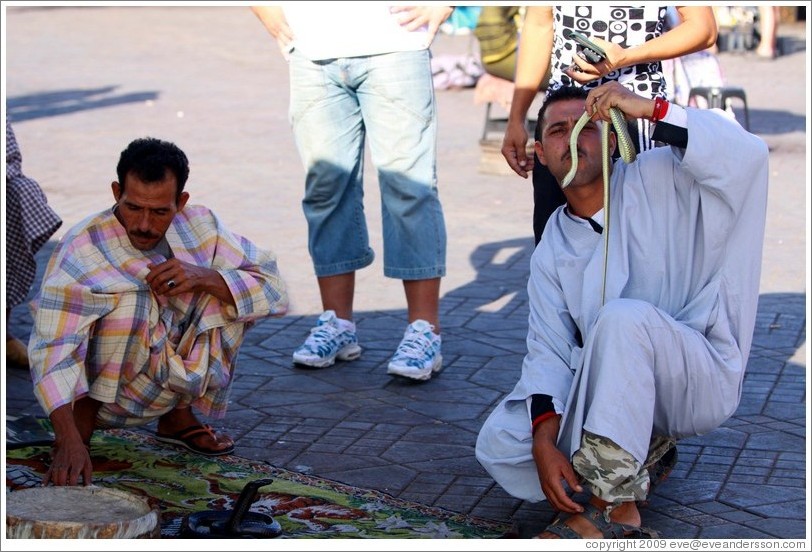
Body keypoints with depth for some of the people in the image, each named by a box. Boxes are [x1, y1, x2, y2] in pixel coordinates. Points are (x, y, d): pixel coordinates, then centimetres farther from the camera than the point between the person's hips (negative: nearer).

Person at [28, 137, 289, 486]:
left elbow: (274, 291, -11)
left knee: (232, 290, -15)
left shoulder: (199, 226, -9)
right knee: (131, 299, -32)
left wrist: (203, 278, -29)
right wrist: (69, 442, -45)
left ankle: (179, 418, 2)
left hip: (181, 376, 5)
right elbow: (52, 349, -32)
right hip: (105, 390, -5)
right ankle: (82, 420, -13)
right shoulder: (80, 251, -25)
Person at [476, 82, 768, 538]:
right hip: (611, 389, 5)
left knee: (623, 316, -37)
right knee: (498, 444, -13)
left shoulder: (659, 180, -3)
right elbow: (549, 350, -2)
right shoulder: (551, 253, 8)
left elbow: (746, 156, -21)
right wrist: (543, 440, -19)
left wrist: (650, 108, -26)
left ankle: (612, 504, -29)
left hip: (704, 378, -5)